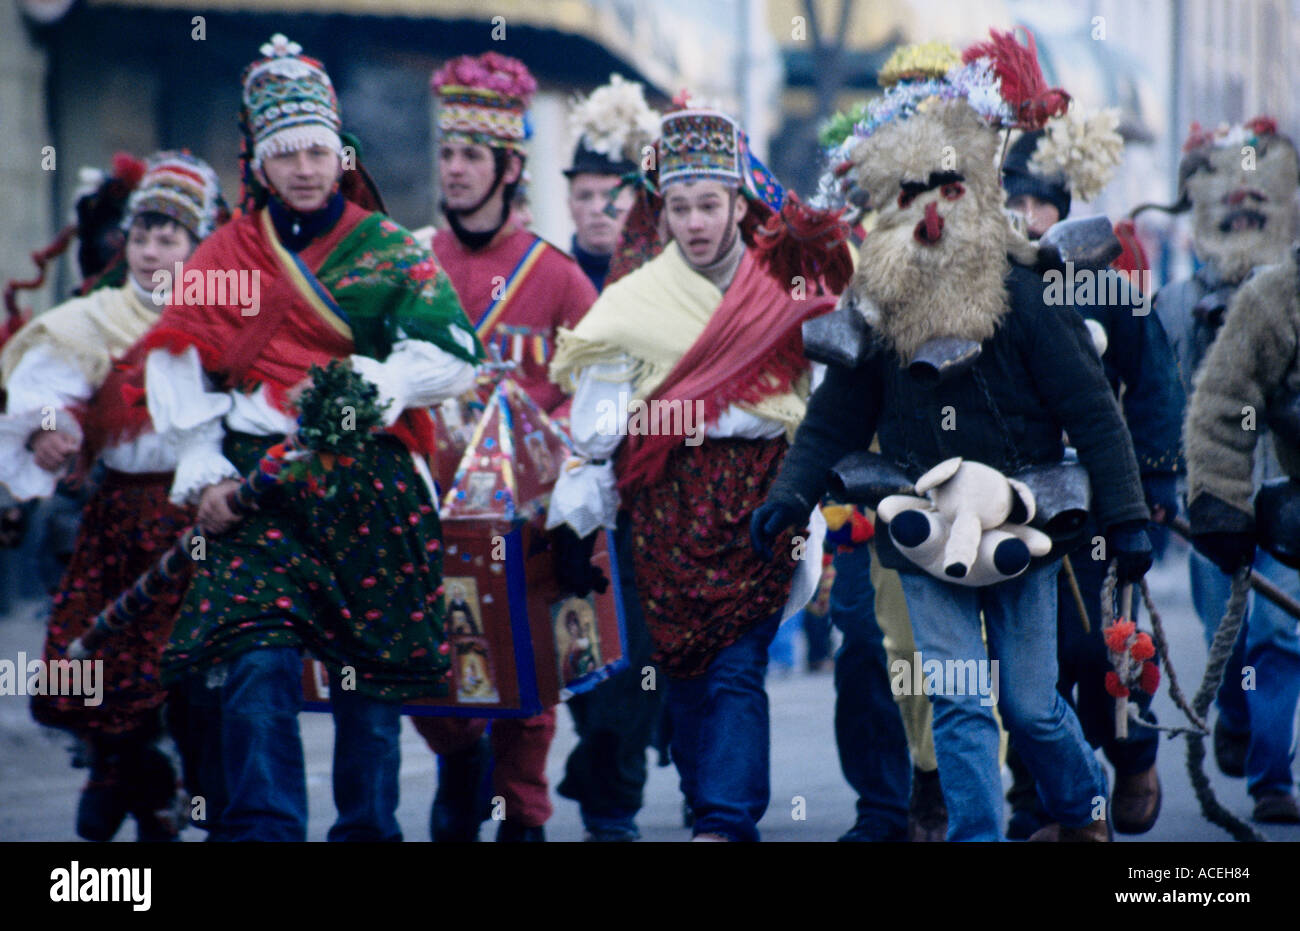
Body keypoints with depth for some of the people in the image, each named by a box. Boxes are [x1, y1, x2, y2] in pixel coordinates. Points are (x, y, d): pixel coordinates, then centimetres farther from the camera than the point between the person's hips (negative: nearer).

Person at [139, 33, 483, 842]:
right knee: (260, 661, -16)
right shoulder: (224, 257, 11)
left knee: (373, 670, 5)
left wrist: (368, 384, -17)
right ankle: (265, 829, -19)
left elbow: (456, 356, -2)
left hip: (372, 485, 0)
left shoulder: (389, 250, 7)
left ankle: (369, 829, 18)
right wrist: (204, 472, -3)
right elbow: (178, 368, 8)